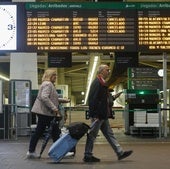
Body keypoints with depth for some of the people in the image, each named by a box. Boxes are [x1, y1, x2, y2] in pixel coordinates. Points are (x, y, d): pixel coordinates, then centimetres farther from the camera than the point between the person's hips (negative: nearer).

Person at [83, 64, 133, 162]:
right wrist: (95, 115, -24)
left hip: (103, 115, 10)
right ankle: (88, 156, 8)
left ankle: (120, 153, 13)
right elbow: (93, 99, -21)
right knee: (92, 135, -1)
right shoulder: (97, 83, -15)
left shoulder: (102, 83, 17)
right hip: (97, 115, -10)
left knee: (109, 134, 10)